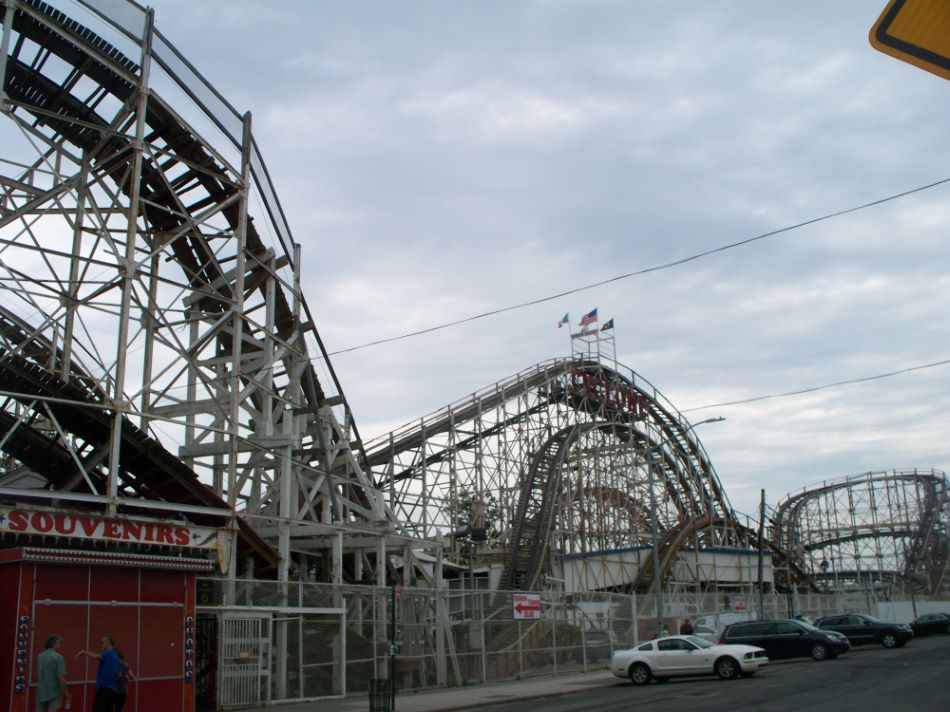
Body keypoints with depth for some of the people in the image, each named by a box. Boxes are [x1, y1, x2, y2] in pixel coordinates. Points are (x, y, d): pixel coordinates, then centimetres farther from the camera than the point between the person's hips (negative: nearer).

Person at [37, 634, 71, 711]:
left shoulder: (39, 656, 5)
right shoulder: (58, 657, -13)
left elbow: (38, 676, 16)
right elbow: (61, 677, -16)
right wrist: (66, 693, -9)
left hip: (41, 692, 5)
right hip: (54, 692, -5)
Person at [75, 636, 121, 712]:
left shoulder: (108, 653, -8)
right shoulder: (116, 658, 19)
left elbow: (95, 656, -28)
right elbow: (118, 675, 23)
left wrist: (83, 652, -18)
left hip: (103, 688, -9)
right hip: (112, 690, 9)